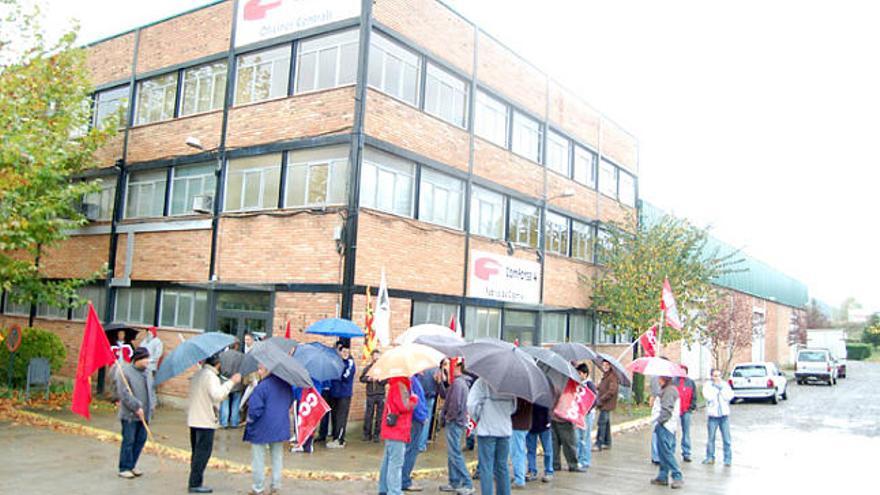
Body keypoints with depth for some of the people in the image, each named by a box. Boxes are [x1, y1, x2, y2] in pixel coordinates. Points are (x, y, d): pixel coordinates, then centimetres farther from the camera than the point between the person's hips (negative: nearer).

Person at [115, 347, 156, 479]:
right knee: (128, 441, -2)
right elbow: (124, 393, -16)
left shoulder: (147, 372, 12)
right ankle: (124, 469, 8)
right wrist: (136, 407, -18)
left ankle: (132, 465, 24)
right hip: (130, 414, -7)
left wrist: (152, 405, 4)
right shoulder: (125, 371, -11)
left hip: (144, 414, 7)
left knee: (141, 440, 10)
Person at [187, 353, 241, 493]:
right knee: (203, 453, -3)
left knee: (197, 452, 16)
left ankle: (194, 483, 22)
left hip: (194, 420, 9)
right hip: (206, 421, -9)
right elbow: (217, 395, -30)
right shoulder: (211, 376, -17)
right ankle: (195, 484, 1)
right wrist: (231, 382, -25)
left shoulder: (197, 374, 14)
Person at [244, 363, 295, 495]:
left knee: (258, 459, 8)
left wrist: (250, 419, -4)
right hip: (280, 427, 6)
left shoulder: (262, 387, -22)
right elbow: (290, 402, 13)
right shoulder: (286, 384, 1)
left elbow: (255, 408, -22)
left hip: (262, 428, -6)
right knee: (277, 457, 17)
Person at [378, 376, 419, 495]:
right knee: (396, 463, -8)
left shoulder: (396, 384, 14)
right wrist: (414, 399, -8)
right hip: (397, 431, -11)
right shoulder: (400, 385, -18)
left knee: (388, 461, 17)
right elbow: (404, 406, -24)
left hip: (392, 430, 11)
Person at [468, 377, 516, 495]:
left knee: (486, 468, 1)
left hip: (487, 431, -5)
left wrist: (477, 418, 1)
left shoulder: (482, 382, -13)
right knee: (502, 466, 15)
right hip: (505, 430, 5)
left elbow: (472, 405, -16)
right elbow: (513, 407, 10)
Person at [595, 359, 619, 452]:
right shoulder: (605, 375, 15)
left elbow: (612, 391, -22)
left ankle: (599, 444, -7)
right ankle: (607, 443, 23)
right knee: (606, 423, 15)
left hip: (607, 404, -9)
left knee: (601, 423, -10)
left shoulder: (612, 376, -15)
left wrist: (601, 400, -19)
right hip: (604, 404, 9)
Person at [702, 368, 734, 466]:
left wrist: (721, 387, -8)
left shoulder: (725, 384, 7)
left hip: (724, 415, 1)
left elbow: (729, 397, -6)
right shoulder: (707, 385, 2)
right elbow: (709, 397, -13)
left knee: (726, 439, -1)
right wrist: (716, 387, -8)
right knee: (711, 438, 7)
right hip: (712, 415, -1)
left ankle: (728, 459, 8)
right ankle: (710, 457, 19)